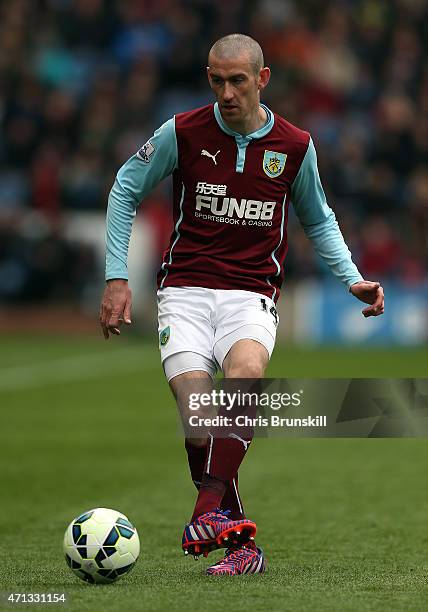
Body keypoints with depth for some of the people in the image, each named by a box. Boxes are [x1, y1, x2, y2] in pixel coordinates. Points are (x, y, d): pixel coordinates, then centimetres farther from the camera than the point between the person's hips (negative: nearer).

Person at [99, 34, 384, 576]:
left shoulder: (295, 146, 4)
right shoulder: (182, 133, -1)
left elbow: (317, 221, 21)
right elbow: (125, 190, 12)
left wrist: (352, 278, 8)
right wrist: (116, 276, 5)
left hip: (251, 295, 0)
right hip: (185, 291, 0)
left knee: (246, 370, -34)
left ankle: (209, 509, -31)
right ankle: (241, 542, -8)